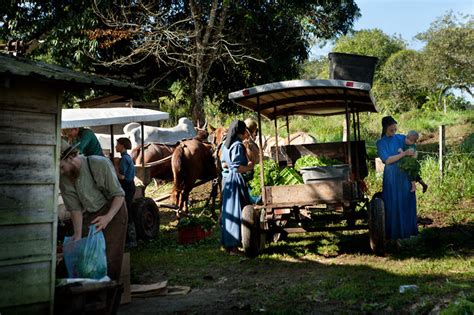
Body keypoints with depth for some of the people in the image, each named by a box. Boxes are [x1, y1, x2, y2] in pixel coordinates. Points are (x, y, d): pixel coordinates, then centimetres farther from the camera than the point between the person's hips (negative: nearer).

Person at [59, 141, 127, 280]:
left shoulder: (100, 164, -22)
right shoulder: (64, 178, -10)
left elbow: (119, 195, -18)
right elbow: (75, 208, -10)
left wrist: (108, 217, -32)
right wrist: (78, 235, -20)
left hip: (113, 211, -4)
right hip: (89, 217, 4)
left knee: (110, 258, -9)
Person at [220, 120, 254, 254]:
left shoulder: (226, 145, 12)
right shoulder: (238, 145, -16)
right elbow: (237, 168, -23)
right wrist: (249, 167, -6)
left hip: (227, 180, 9)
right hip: (236, 181, -9)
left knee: (228, 212, 14)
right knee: (236, 213, -4)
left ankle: (227, 243, 21)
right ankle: (232, 246, -1)